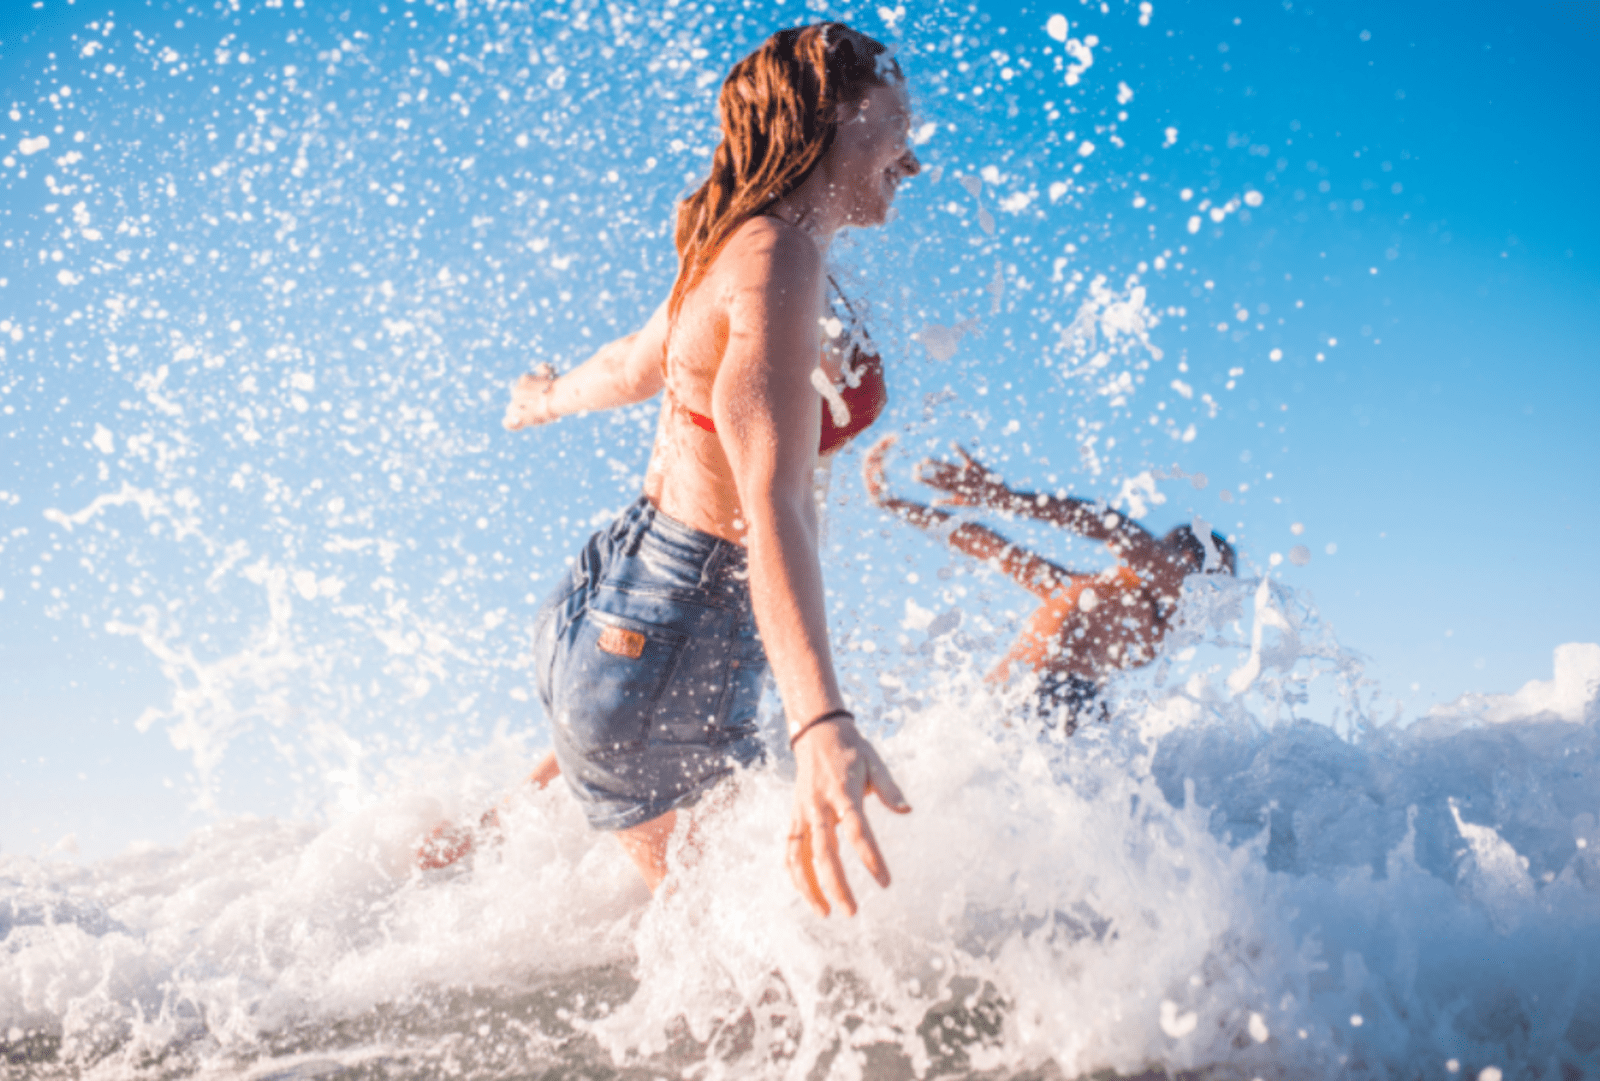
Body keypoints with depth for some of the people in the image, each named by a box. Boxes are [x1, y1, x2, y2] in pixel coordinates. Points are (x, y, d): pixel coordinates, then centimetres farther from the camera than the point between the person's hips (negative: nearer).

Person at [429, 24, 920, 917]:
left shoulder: (741, 250, 8)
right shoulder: (778, 260, -22)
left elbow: (636, 365, 28)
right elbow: (772, 504, -35)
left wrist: (557, 394, 52)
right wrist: (822, 725, -47)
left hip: (608, 608, 10)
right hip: (671, 646, -10)